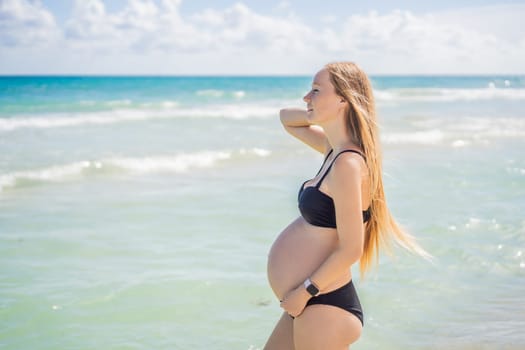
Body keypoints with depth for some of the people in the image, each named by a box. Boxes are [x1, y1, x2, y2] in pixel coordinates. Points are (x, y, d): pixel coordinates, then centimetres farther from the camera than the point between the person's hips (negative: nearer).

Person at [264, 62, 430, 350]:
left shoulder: (348, 163, -20)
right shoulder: (334, 149, 7)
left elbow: (350, 250, -22)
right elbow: (286, 118, 23)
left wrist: (304, 291, -14)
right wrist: (321, 115, 5)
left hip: (324, 308, -10)